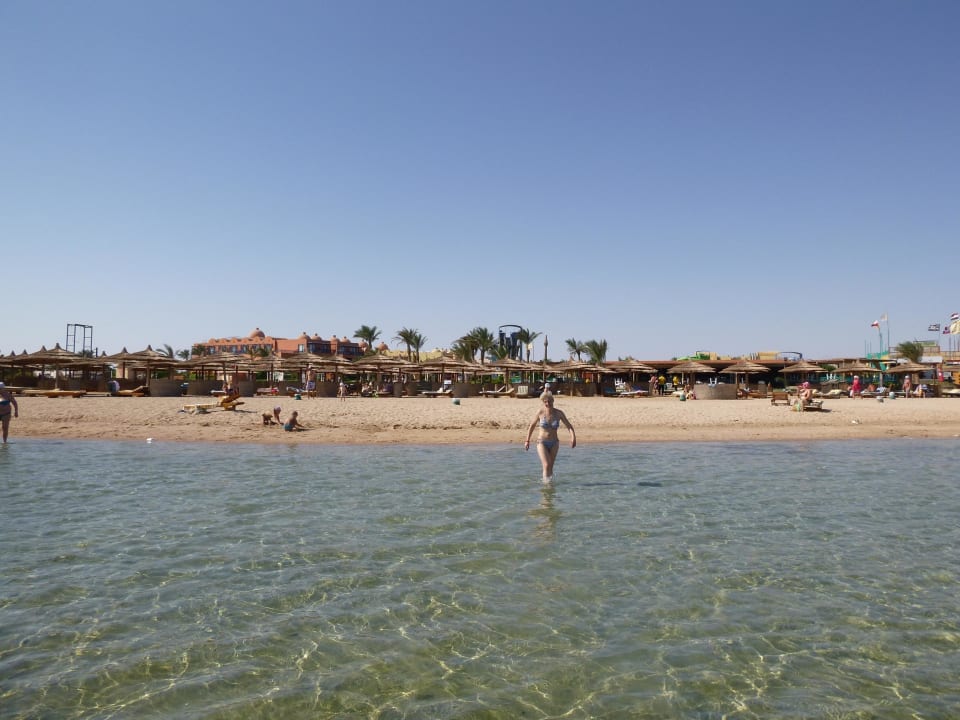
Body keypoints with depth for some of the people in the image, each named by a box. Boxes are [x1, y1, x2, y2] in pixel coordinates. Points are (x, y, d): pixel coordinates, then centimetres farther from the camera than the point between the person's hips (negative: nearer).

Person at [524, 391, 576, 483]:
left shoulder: (559, 413, -9)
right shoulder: (540, 412, -11)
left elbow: (569, 427, -9)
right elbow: (532, 425, 3)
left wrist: (573, 438, -27)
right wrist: (527, 441, 6)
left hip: (554, 443, 2)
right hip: (542, 443, -2)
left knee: (550, 467, 8)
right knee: (546, 465, -18)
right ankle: (546, 481, 0)